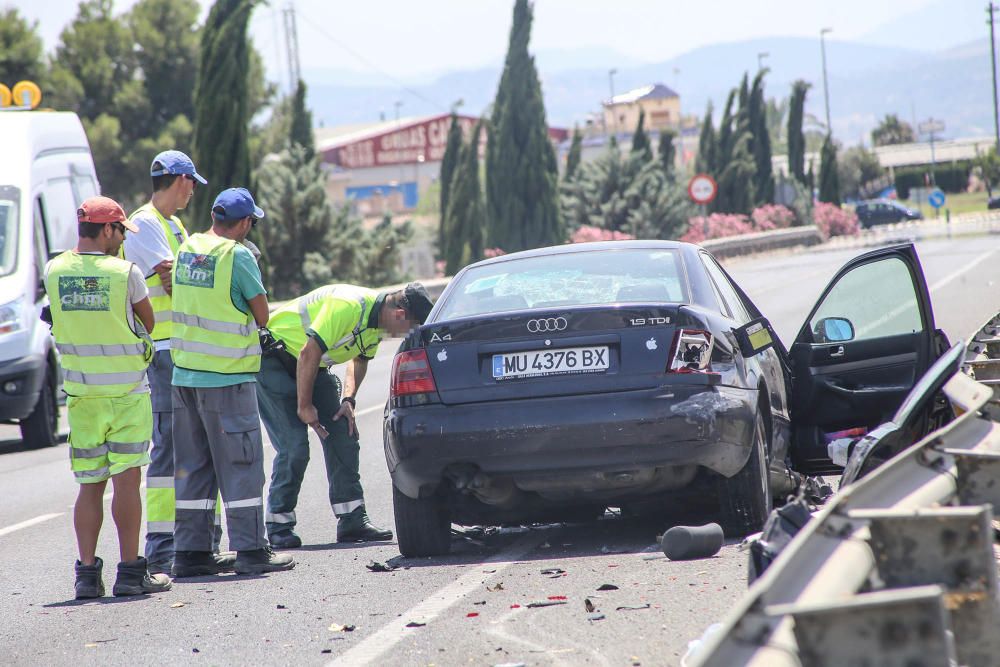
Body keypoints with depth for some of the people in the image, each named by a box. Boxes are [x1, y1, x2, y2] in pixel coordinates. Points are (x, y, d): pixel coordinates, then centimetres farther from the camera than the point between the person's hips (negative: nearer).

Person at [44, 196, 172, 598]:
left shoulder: (54, 271, -1)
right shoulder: (126, 273, -11)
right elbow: (149, 322, 2)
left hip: (81, 394, 4)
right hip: (127, 391, -4)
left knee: (90, 485, 9)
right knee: (126, 481, -1)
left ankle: (87, 572, 5)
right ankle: (130, 571, -1)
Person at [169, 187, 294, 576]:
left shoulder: (187, 249, 8)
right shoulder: (238, 256, -13)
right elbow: (262, 315, -6)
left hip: (184, 373, 7)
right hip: (227, 375, -7)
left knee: (192, 467, 11)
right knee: (241, 464, 0)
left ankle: (190, 551, 12)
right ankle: (251, 550, 2)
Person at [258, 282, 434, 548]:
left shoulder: (379, 320, -2)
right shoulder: (348, 307, -32)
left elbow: (360, 359, 16)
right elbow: (309, 353, -30)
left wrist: (348, 399, 1)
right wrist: (304, 406, -21)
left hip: (314, 366, 9)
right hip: (272, 361, -9)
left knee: (344, 435, 0)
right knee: (294, 447, -15)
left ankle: (352, 521, 4)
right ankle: (278, 526, -3)